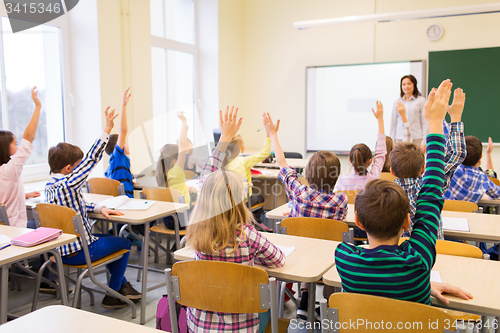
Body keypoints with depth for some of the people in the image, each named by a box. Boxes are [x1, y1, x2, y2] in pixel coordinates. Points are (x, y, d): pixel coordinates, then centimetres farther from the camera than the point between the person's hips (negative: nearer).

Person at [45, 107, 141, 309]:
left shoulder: (49, 185, 4)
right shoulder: (68, 185, -25)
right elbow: (91, 160, -25)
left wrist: (100, 208, 1)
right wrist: (107, 130, -24)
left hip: (61, 249, 9)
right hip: (78, 252, -9)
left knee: (110, 239, 29)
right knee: (124, 243, 12)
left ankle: (122, 284, 36)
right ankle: (112, 296, 18)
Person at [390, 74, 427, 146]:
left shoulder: (421, 100, 5)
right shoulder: (397, 102, 14)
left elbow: (425, 122, 2)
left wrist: (424, 142, -4)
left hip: (416, 139, -2)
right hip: (400, 139, 2)